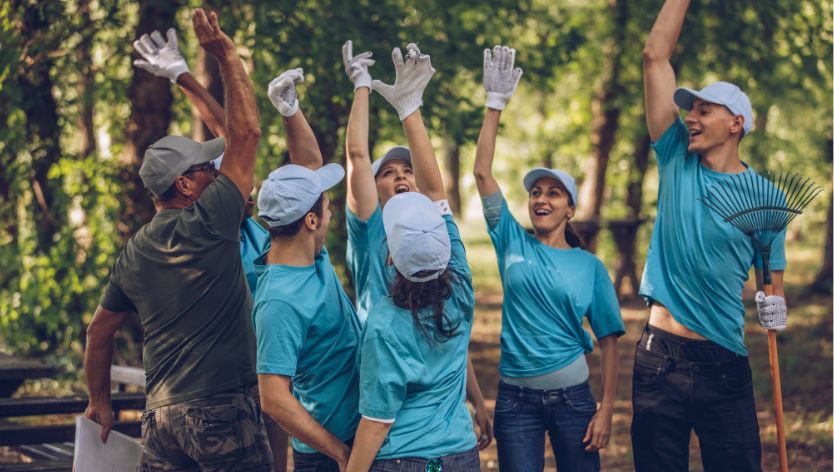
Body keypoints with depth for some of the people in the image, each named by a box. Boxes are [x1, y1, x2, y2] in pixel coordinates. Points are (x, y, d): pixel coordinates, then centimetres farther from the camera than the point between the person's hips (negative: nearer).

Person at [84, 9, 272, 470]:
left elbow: (99, 331, 18)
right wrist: (226, 55, 2)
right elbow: (246, 133, -5)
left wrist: (99, 402, 30)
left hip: (160, 415, 7)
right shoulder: (208, 224, -9)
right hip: (223, 411, -7)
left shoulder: (134, 252, 11)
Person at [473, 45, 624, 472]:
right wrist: (494, 104, -8)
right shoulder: (513, 243, 3)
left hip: (571, 395, 0)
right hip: (516, 397, 1)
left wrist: (606, 410, -6)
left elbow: (608, 339, 1)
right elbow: (482, 172, -4)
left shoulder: (590, 266, 1)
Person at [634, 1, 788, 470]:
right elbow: (655, 56, 1)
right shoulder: (677, 162, 4)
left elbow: (773, 281, 10)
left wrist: (776, 306, -11)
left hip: (726, 363, -1)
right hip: (661, 357, 1)